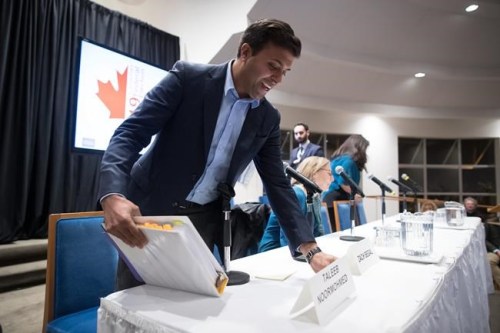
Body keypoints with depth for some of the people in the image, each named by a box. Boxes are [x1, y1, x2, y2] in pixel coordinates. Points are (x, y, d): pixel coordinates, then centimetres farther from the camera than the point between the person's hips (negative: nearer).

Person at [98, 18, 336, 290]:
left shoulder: (267, 118, 1)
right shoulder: (188, 77, -11)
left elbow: (277, 183, 1)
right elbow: (130, 134, -15)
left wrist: (310, 248, -7)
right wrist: (113, 196, -34)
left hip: (205, 220, 4)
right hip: (152, 209, -3)